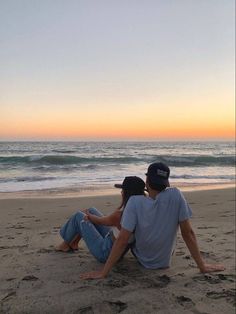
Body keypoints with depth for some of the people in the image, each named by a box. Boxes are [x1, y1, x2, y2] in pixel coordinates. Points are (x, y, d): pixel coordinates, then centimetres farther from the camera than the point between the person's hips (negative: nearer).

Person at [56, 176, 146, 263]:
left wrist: (87, 214, 9)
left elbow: (98, 220, -9)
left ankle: (66, 244, 31)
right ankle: (74, 243, 32)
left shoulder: (120, 215, -33)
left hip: (106, 253, -8)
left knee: (78, 216, 4)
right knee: (92, 211, 14)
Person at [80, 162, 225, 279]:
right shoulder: (176, 195, -23)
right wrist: (202, 266, -11)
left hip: (141, 259, -1)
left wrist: (103, 272, -22)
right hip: (165, 262, 1)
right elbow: (188, 233, -20)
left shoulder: (135, 202, -27)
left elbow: (122, 241, -28)